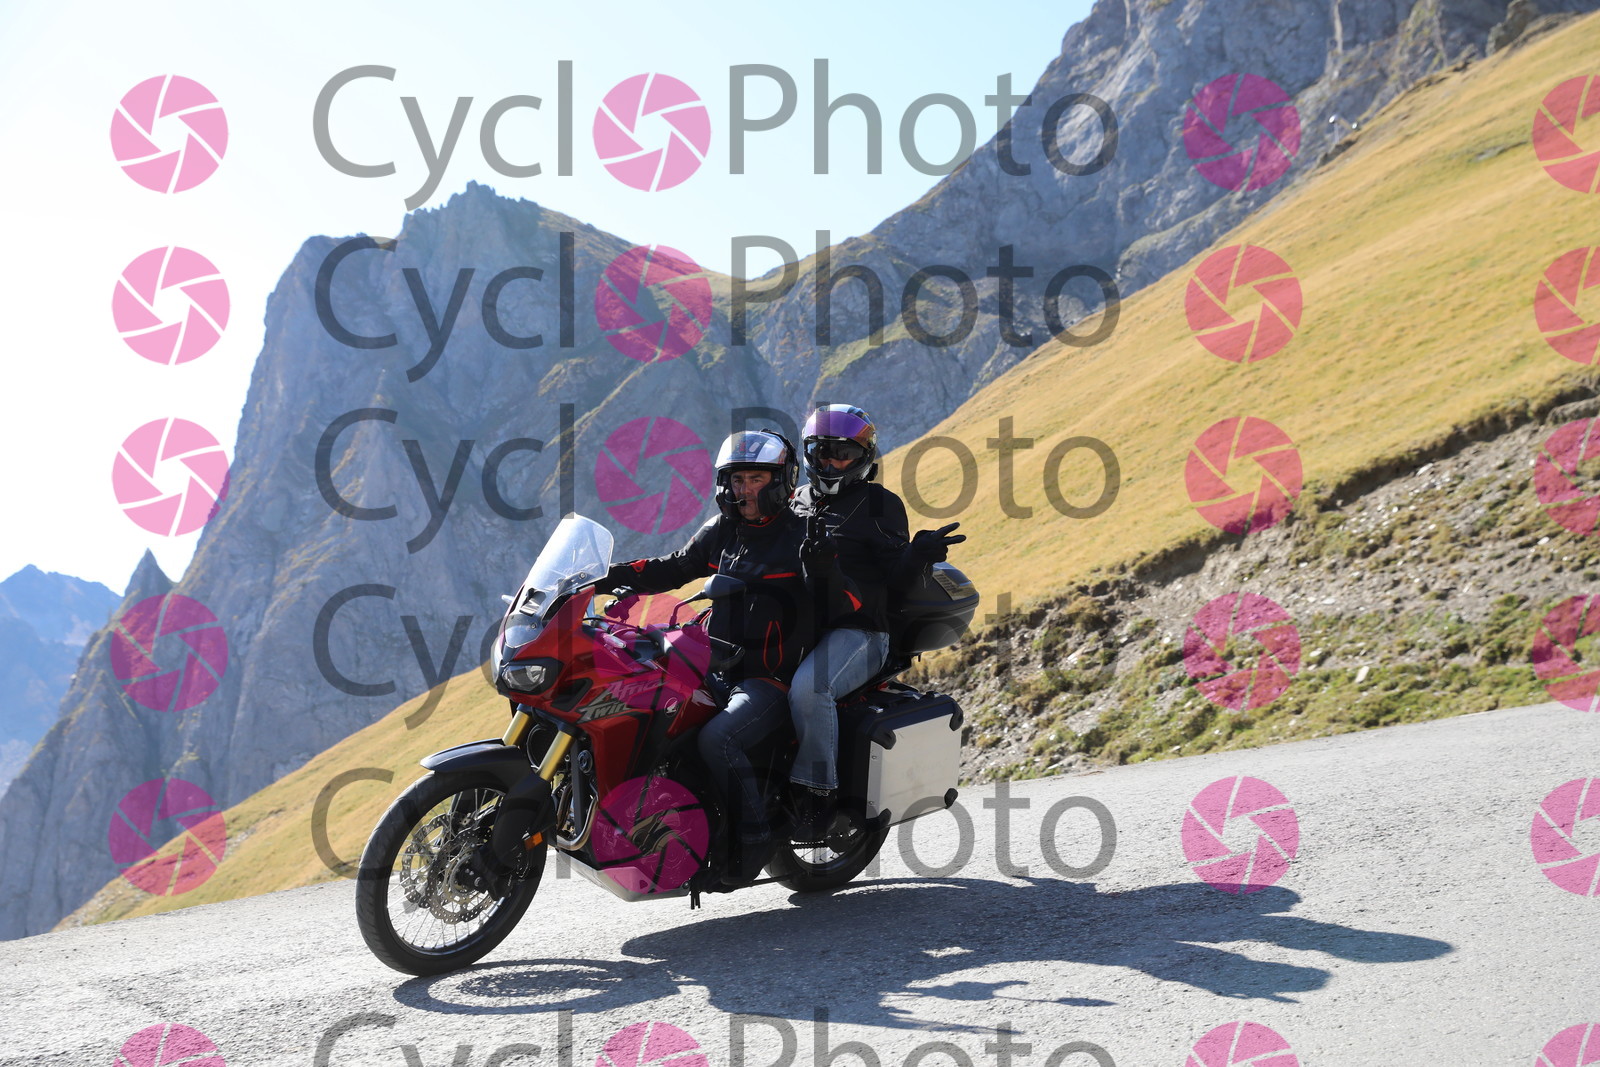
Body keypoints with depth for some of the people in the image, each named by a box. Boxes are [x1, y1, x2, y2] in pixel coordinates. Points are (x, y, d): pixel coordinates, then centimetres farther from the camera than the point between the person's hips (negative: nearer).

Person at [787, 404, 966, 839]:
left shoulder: (880, 503, 5)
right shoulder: (798, 501, 21)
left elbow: (893, 575, -3)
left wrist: (919, 552, -21)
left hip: (856, 630, -6)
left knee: (807, 687, -36)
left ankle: (818, 792, -22)